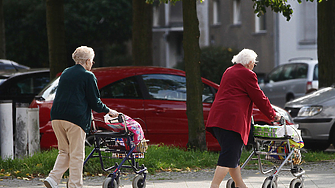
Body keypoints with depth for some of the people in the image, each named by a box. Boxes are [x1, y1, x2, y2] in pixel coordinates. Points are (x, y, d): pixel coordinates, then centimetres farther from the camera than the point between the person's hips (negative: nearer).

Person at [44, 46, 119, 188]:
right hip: (75, 118, -7)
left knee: (64, 152, 15)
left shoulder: (66, 73, 19)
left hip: (57, 117, 7)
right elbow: (94, 102, -3)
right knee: (76, 155, 1)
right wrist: (109, 111, 14)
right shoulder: (88, 76, -3)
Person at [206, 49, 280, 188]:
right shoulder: (247, 74, -4)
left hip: (217, 117, 9)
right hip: (232, 119, -9)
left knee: (233, 155, 15)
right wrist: (272, 115, 13)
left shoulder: (228, 71, 23)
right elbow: (259, 98, 0)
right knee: (229, 155, -12)